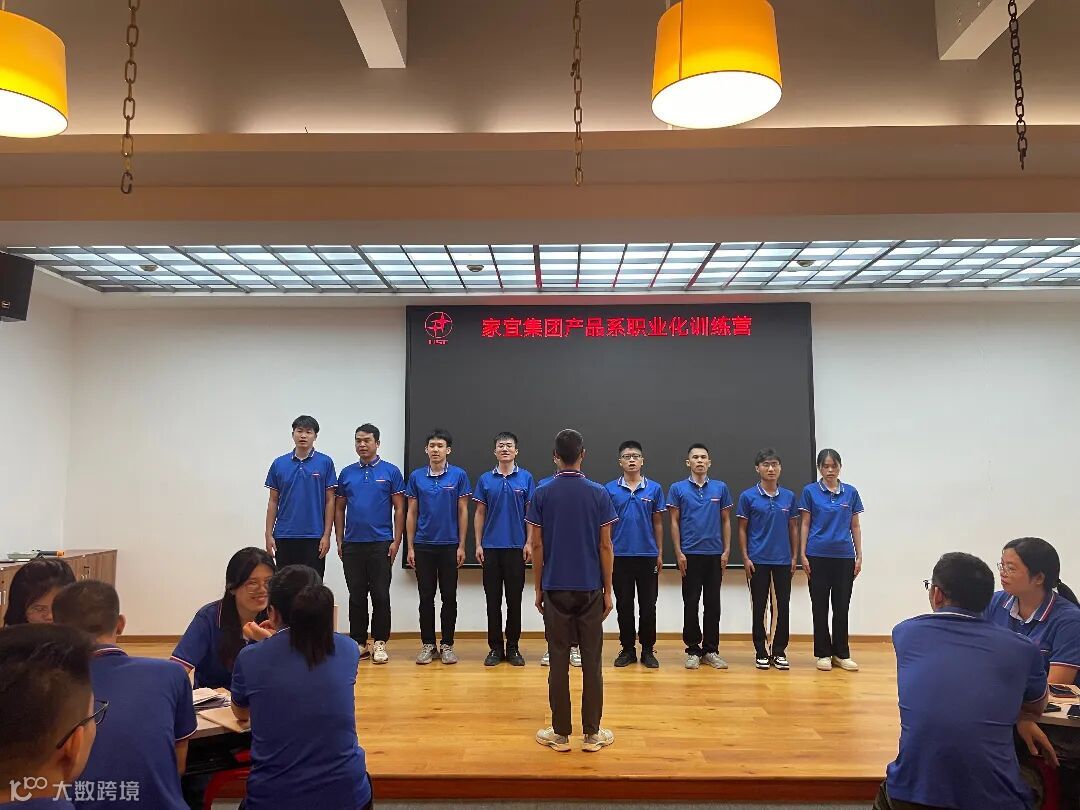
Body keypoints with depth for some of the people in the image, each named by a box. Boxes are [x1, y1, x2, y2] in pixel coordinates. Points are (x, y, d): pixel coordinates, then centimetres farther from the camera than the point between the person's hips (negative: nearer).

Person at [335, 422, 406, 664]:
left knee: (381, 596, 1)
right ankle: (359, 643, 17)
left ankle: (380, 643, 11)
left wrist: (396, 541, -8)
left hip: (381, 544, -3)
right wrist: (339, 541, 4)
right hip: (352, 544, 3)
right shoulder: (346, 473, 9)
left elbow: (399, 509, -2)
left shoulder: (391, 471, -1)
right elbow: (339, 509, 12)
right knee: (356, 596, 8)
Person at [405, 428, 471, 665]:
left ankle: (447, 645, 15)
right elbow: (412, 513, 5)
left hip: (449, 545, -1)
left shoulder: (459, 475, -2)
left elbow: (462, 512, -1)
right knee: (426, 597, 6)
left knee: (449, 597, 5)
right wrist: (410, 547, 1)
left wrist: (461, 545, -6)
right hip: (423, 545, 1)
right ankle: (427, 645, 16)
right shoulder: (416, 477, 3)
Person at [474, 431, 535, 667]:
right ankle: (495, 648, 14)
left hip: (516, 547, -1)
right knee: (493, 599, 5)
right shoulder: (485, 479, 6)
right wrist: (478, 544, 0)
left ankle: (513, 647, 15)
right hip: (491, 547, 1)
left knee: (514, 599, 5)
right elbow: (480, 513, 6)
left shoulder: (525, 478, 2)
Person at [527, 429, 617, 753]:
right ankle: (591, 733, 13)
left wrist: (538, 588, 7)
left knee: (559, 662, 5)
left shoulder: (542, 494, -4)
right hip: (590, 589, 0)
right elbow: (605, 546, -4)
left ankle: (561, 733, 12)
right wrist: (608, 590, 4)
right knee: (591, 662, 6)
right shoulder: (599, 493, -4)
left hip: (556, 589, 0)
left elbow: (536, 545, -3)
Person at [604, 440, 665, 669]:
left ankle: (648, 650, 17)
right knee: (624, 605, 7)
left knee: (648, 605, 5)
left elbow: (658, 523, 5)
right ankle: (627, 649, 18)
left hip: (648, 555, 0)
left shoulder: (654, 488, 2)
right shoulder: (610, 489, 1)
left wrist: (660, 553, 3)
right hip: (620, 556, 0)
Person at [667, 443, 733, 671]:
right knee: (690, 605, 2)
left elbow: (726, 522, 8)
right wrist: (678, 553, -7)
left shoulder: (721, 488, 6)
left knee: (712, 604, 6)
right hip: (690, 555, -2)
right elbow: (674, 522, 0)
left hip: (715, 554, 2)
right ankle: (693, 650, 12)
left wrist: (726, 551, 0)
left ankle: (711, 650, 16)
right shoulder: (677, 488, 1)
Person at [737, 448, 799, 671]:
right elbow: (742, 529, 0)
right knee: (759, 607, 4)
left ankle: (779, 652, 17)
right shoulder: (748, 496, -3)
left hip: (783, 560, 2)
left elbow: (793, 527, 10)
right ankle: (761, 652, 14)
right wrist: (746, 557, -7)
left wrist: (795, 556, 4)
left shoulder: (789, 496, 5)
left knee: (784, 606, 5)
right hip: (758, 560, -2)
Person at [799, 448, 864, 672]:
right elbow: (804, 525, 0)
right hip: (818, 556, -2)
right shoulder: (810, 491, -1)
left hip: (844, 557, 2)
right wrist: (803, 555, -6)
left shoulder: (850, 492, 5)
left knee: (842, 607, 7)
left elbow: (855, 526, 8)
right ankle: (823, 653, 14)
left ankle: (841, 653, 17)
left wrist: (859, 556, 3)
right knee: (820, 607, 4)